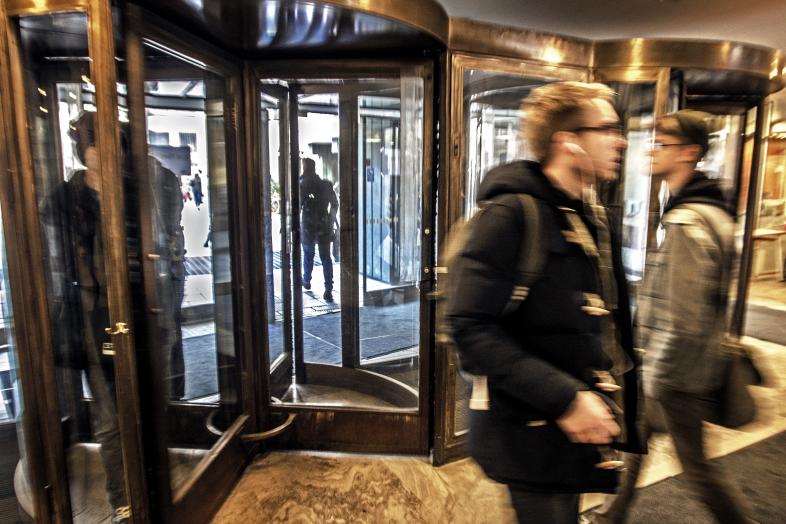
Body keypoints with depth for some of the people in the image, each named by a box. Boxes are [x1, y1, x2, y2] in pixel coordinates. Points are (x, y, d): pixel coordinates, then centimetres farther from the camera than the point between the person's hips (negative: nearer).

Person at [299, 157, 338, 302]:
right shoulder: (326, 185, 2)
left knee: (308, 254, 21)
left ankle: (307, 281, 39)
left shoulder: (302, 186, -9)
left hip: (308, 227, -1)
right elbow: (335, 205, 10)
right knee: (326, 258, 2)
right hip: (324, 227, 2)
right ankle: (328, 290, -5)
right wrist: (331, 222, 20)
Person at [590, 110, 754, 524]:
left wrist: (656, 377, -16)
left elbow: (685, 319, -27)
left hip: (678, 377, -10)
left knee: (696, 463, 9)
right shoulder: (701, 210, 8)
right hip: (665, 365, 10)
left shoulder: (688, 222, -24)